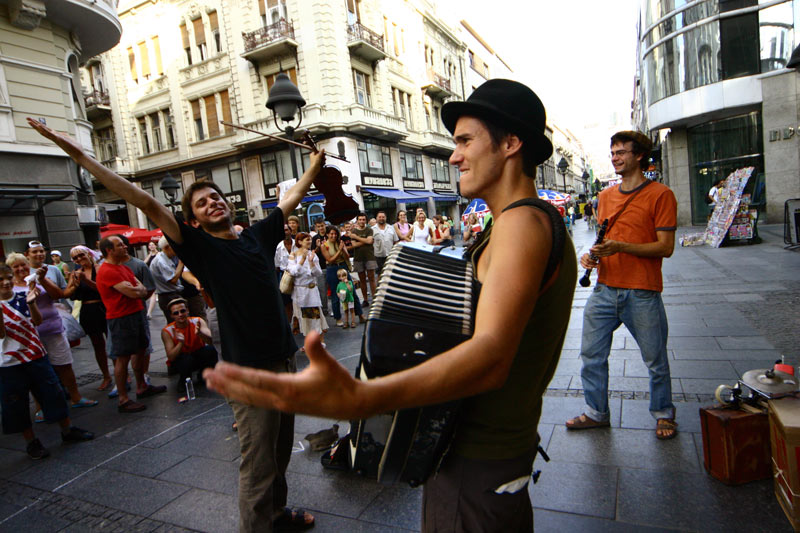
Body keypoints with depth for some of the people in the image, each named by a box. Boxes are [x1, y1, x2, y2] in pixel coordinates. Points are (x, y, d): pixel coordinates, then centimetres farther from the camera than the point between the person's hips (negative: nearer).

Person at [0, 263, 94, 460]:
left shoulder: (23, 296, 0)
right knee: (16, 403, 6)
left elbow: (37, 321, -8)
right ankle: (31, 442, 21)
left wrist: (31, 303, -25)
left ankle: (68, 430, 22)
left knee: (52, 391, 7)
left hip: (35, 355, 2)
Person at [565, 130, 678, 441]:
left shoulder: (660, 194, -5)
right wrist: (592, 255, 0)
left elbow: (666, 247, -10)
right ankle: (597, 413, 26)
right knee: (591, 354, 9)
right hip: (605, 290, 5)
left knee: (655, 361, 10)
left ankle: (663, 415, 33)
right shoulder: (605, 196, 13)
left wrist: (621, 247, -22)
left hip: (642, 294, -5)